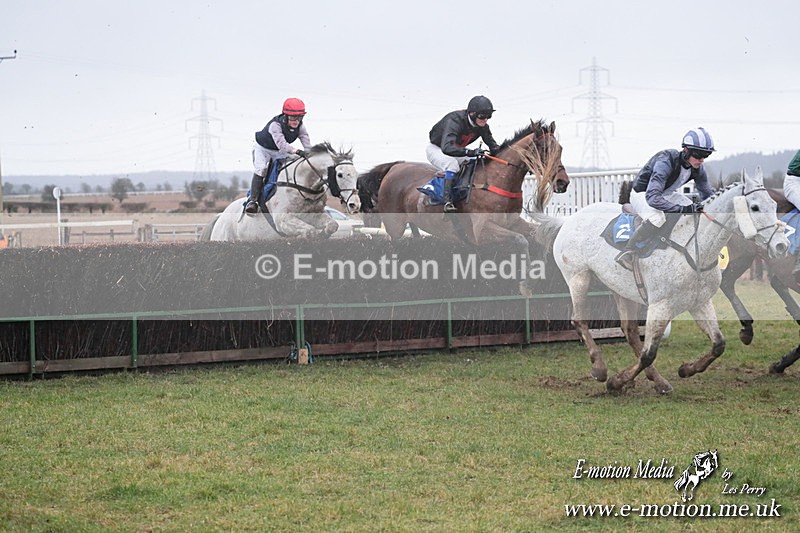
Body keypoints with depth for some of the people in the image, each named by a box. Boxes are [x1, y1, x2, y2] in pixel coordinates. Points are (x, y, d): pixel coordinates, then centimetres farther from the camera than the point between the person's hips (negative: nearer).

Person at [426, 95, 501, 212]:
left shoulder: (482, 126, -14)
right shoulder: (454, 121, -37)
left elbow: (492, 143, -3)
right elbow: (447, 148, -50)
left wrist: (497, 149, -29)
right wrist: (470, 152, -62)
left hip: (458, 150, 7)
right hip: (436, 149, -7)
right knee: (452, 163, -37)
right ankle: (448, 201, -40)